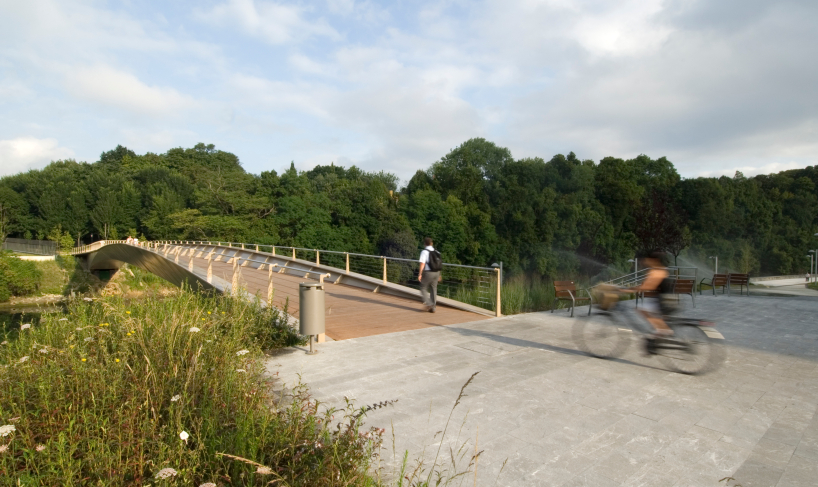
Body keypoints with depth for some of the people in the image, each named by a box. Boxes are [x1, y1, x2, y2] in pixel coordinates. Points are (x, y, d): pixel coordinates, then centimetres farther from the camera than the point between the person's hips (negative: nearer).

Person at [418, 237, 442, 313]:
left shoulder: (424, 252, -10)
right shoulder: (436, 252, 8)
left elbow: (422, 263, -18)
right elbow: (439, 264, 12)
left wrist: (420, 274, -15)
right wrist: (439, 275, 20)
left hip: (428, 273, -6)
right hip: (436, 273, 6)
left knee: (423, 289, 10)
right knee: (434, 289, 12)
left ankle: (428, 303, -5)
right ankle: (432, 308, 16)